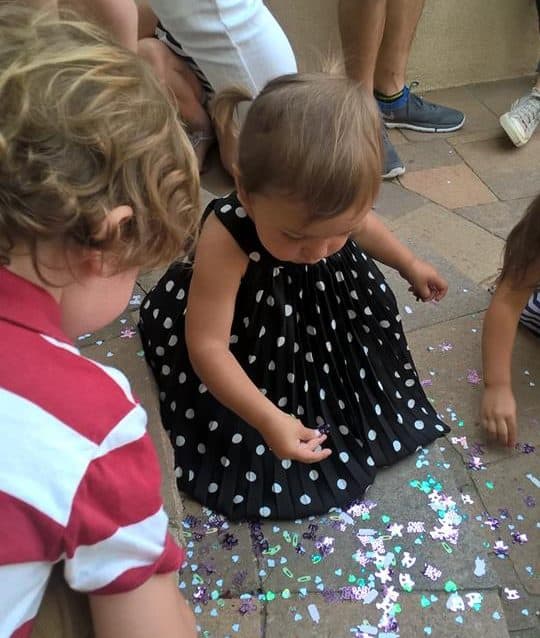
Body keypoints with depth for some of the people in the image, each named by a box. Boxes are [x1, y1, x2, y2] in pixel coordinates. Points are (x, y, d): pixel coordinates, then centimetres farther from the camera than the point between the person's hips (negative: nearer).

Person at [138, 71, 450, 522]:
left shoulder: (330, 206, -25)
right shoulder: (227, 239, -43)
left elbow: (362, 226, 2)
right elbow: (207, 345, -36)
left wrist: (410, 265, 17)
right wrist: (269, 419, -40)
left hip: (332, 315, 4)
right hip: (255, 346, -4)